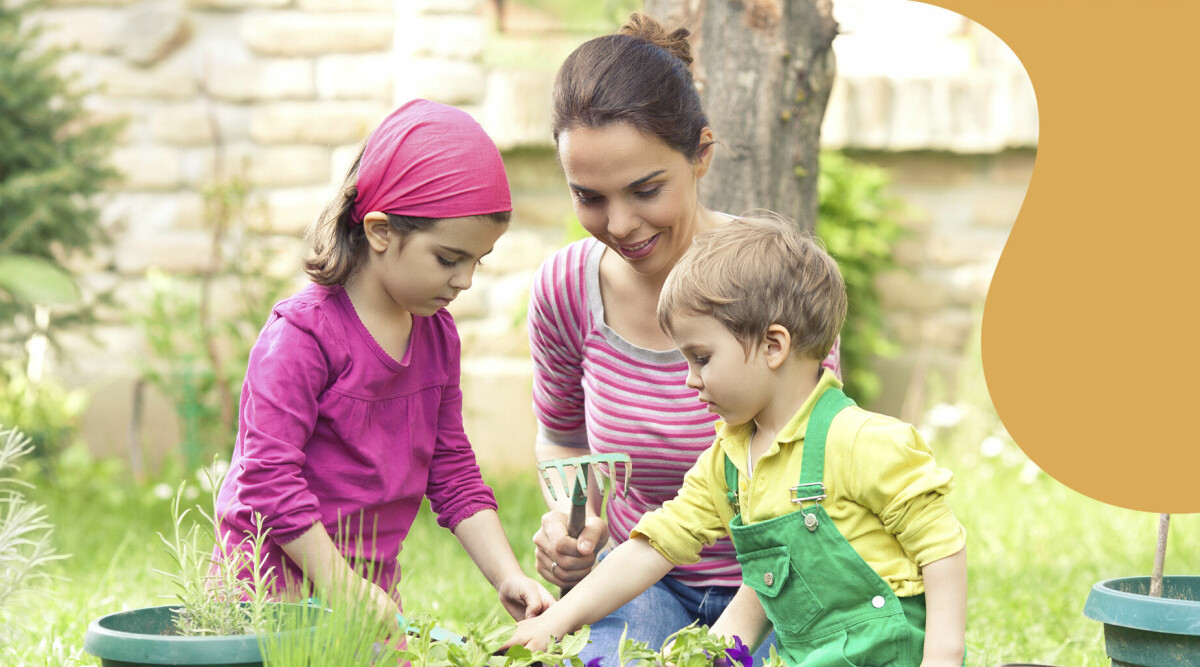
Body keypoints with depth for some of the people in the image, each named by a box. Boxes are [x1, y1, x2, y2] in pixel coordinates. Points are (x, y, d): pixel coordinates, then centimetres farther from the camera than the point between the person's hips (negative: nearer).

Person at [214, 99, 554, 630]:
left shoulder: (437, 335, 7)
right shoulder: (302, 333, -17)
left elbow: (453, 472, 13)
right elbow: (269, 477, -20)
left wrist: (508, 578, 1)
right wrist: (346, 592, -19)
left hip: (372, 584, 7)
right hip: (277, 583, -7)